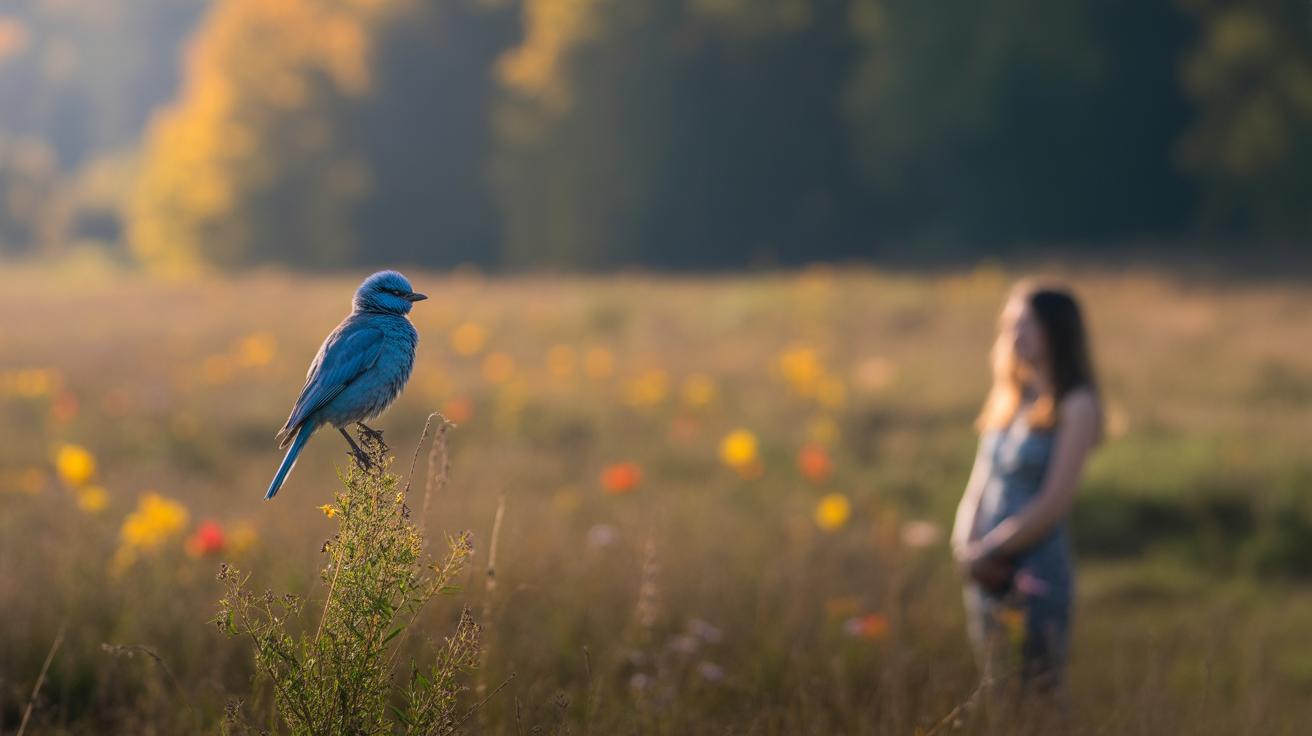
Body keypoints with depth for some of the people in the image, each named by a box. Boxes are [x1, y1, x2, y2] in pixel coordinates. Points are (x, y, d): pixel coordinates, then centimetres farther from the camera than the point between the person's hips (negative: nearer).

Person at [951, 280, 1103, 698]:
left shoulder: (1075, 405, -7)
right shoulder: (1009, 400, 13)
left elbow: (1054, 502, -13)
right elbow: (978, 489, 12)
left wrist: (987, 550, -11)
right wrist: (966, 544, -7)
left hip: (1036, 574, -7)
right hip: (988, 579, 7)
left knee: (1036, 696, -4)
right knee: (995, 694, 10)